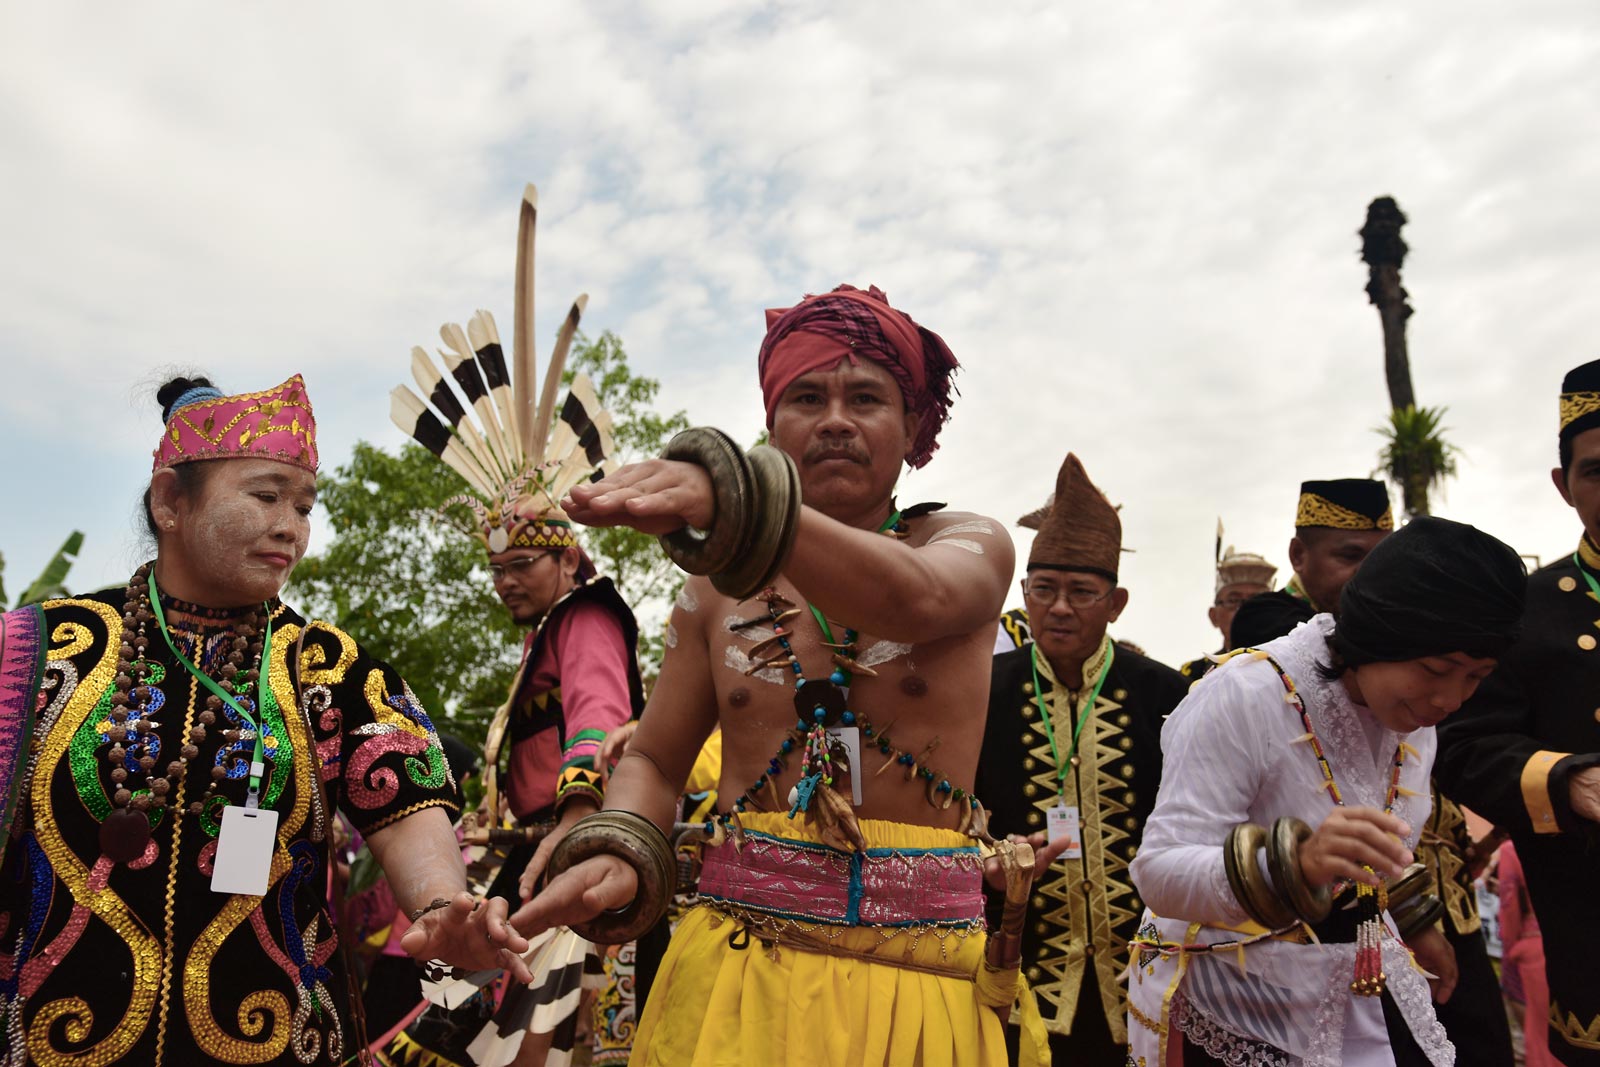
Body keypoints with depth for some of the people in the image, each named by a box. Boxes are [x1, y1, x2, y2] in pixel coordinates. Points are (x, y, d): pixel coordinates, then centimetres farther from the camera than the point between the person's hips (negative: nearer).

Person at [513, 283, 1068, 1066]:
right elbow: (653, 759, 11)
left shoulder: (970, 544, -1)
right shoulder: (719, 586, 6)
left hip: (923, 977, -1)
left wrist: (727, 496, -42)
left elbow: (912, 599, -26)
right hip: (736, 963, 2)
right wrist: (617, 850, -13)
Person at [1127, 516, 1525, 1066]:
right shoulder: (1241, 697, -26)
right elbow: (1158, 875, -31)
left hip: (1365, 991, 6)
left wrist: (1417, 925, 28)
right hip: (1236, 1011, -6)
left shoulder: (1411, 716, -3)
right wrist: (1298, 862, -45)